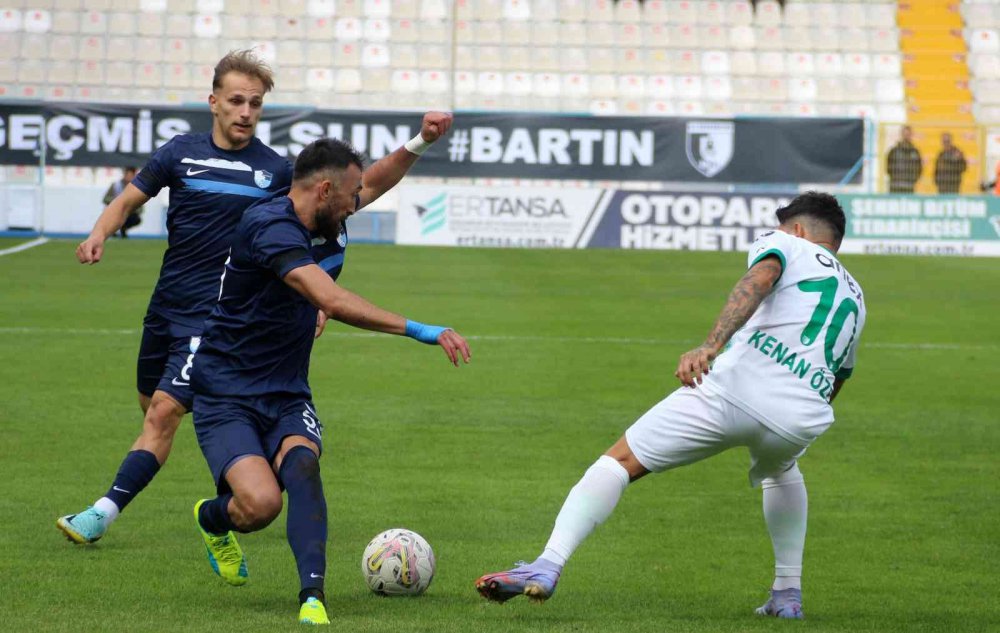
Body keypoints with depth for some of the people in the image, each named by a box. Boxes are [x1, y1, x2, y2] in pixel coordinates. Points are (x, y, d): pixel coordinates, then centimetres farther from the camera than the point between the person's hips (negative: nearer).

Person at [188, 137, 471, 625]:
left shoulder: (327, 227, 4)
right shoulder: (270, 226, -25)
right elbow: (334, 302, -37)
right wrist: (418, 331, -38)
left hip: (286, 397, 7)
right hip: (225, 397, -7)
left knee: (301, 462, -30)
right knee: (261, 503, -28)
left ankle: (313, 594, -42)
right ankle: (213, 519, 12)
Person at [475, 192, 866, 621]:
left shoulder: (783, 243, 16)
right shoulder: (855, 299, 33)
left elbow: (758, 280, -9)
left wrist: (711, 345, -24)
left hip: (734, 388, -5)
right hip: (802, 419, 5)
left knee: (620, 460, 5)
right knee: (781, 473, 41)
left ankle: (548, 566, -10)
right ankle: (788, 594, 33)